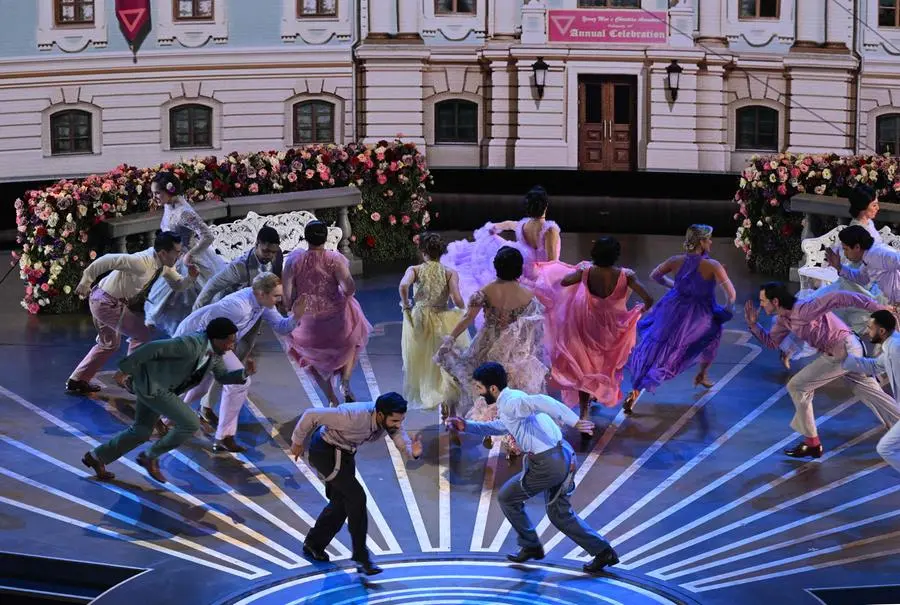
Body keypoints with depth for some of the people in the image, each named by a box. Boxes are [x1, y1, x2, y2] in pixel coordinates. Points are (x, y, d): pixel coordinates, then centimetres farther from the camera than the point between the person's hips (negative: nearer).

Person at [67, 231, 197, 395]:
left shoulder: (164, 265, -1)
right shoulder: (143, 261, -29)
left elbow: (178, 285, 8)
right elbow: (108, 260, -32)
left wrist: (190, 277, -14)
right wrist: (86, 281, -26)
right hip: (107, 302, -10)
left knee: (109, 344, 25)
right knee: (143, 335, -5)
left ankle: (77, 381, 33)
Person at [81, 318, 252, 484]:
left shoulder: (214, 351, 2)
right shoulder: (192, 345, -28)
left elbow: (223, 377, 11)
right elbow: (152, 348, -27)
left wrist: (245, 372, -8)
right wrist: (126, 370, -22)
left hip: (156, 385, 10)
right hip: (150, 384, -10)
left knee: (141, 432, 20)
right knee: (190, 424, -10)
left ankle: (96, 457, 31)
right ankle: (151, 456, 6)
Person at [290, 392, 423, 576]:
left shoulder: (390, 419, -17)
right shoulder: (354, 417, -37)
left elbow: (403, 442, -19)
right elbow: (311, 415, -31)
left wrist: (413, 451, -44)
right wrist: (297, 442, -15)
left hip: (345, 453, 8)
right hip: (325, 451, -8)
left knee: (342, 502, 15)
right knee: (356, 497, -15)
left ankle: (313, 545, 35)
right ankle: (361, 557, -6)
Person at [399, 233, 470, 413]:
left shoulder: (415, 270, -6)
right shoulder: (450, 273, -7)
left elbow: (403, 285, -25)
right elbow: (457, 299, -18)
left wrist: (405, 303, -7)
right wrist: (462, 309, 3)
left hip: (419, 320, 1)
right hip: (443, 322, -1)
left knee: (421, 360, 19)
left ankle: (422, 395, 27)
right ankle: (445, 399, 7)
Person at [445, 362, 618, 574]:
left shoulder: (509, 404, -15)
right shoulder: (512, 400, 17)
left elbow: (541, 401, -35)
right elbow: (497, 428, 36)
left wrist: (574, 422, -42)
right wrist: (466, 426, 27)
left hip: (548, 463, -10)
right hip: (562, 456, 10)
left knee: (507, 497, 11)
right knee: (559, 514, 22)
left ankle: (530, 546, 23)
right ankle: (602, 551, 18)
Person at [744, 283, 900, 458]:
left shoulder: (804, 310, -22)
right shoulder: (783, 318, 7)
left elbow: (839, 298, -25)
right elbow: (772, 342, 20)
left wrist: (879, 308, -26)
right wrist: (753, 325, 4)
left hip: (843, 351, -9)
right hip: (849, 351, 9)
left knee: (797, 386, -4)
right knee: (872, 395, 15)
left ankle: (812, 444, 3)